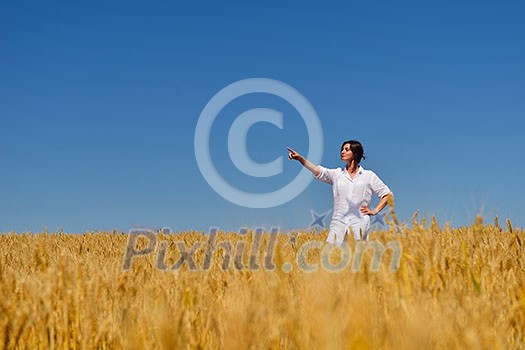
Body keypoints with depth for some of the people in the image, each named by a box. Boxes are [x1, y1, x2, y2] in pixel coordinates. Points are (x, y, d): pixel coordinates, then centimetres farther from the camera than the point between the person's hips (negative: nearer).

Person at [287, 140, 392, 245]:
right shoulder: (336, 174, 11)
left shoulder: (369, 176, 8)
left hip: (359, 225, -1)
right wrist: (300, 158, -21)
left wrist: (374, 211, 3)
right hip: (338, 224, 1)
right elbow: (318, 171, -7)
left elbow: (387, 194, 13)